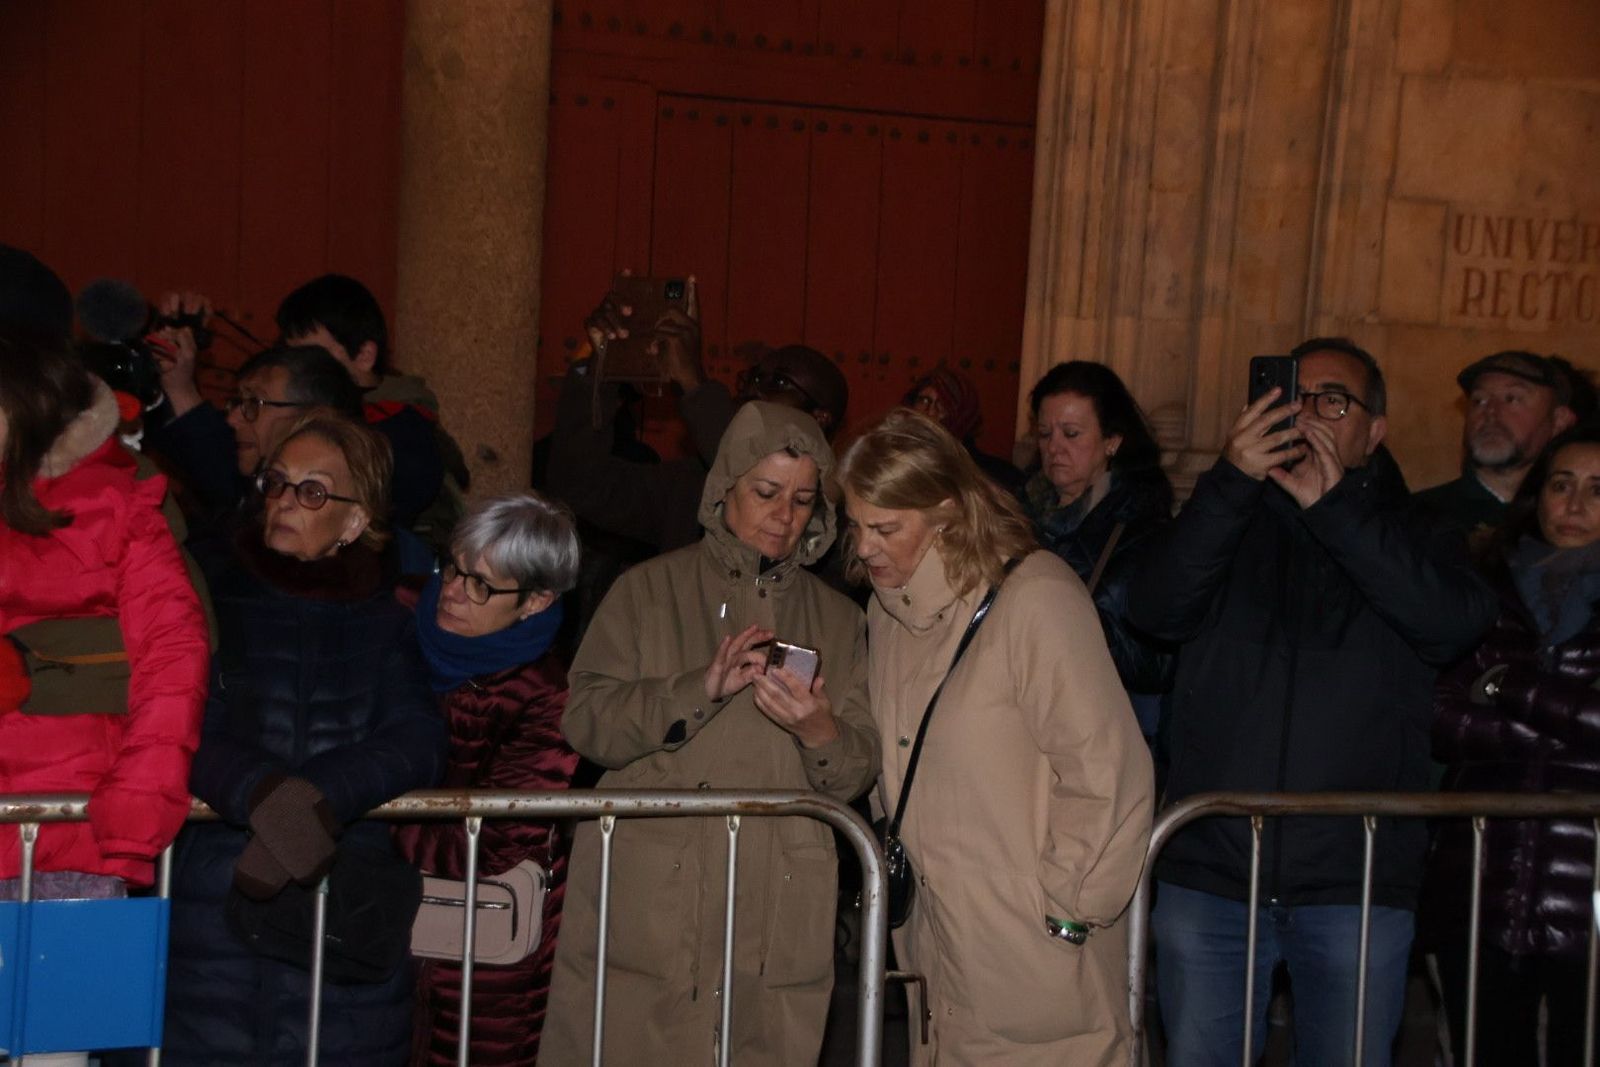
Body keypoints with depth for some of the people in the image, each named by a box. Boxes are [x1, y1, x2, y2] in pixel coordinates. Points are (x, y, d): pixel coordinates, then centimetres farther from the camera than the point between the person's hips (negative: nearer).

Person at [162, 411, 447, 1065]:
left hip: (348, 927, 1)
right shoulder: (213, 602, 7)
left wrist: (319, 797, -19)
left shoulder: (388, 626, 12)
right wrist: (263, 792, -25)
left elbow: (419, 746, -3)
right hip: (211, 912, -1)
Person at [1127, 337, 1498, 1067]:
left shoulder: (1412, 535, 8)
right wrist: (1232, 481, -22)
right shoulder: (1226, 522, 10)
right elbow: (1155, 610, -10)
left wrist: (1334, 507, -20)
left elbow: (1458, 623, -14)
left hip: (1356, 881, -1)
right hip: (1210, 870, 1)